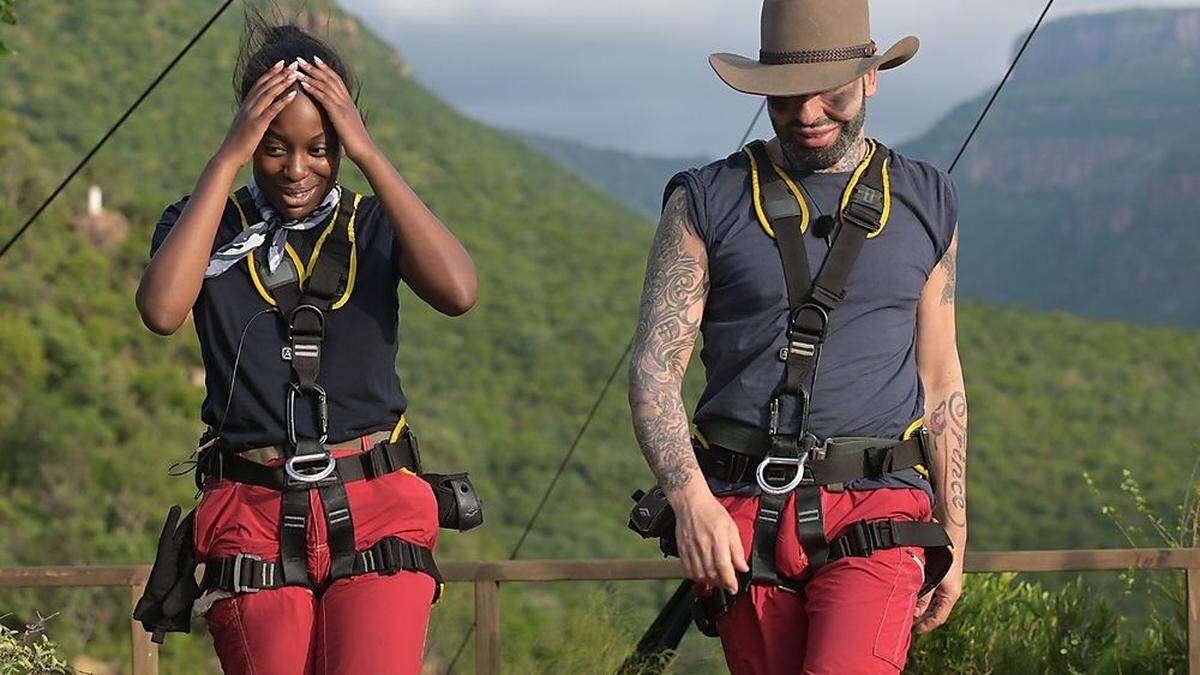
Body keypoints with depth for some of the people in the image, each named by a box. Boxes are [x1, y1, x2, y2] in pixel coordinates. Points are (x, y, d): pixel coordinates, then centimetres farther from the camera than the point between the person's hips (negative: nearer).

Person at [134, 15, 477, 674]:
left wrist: (370, 155, -11)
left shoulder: (376, 224, 9)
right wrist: (227, 159, -11)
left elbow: (457, 292, -13)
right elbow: (163, 309, -15)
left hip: (376, 516, 0)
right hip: (254, 520, 1)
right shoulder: (206, 224, 8)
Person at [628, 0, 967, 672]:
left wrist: (954, 541, 16)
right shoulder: (707, 203, 6)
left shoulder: (925, 205, 12)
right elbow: (654, 367, -2)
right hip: (742, 519, 1)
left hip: (876, 518, -1)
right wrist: (692, 500, -19)